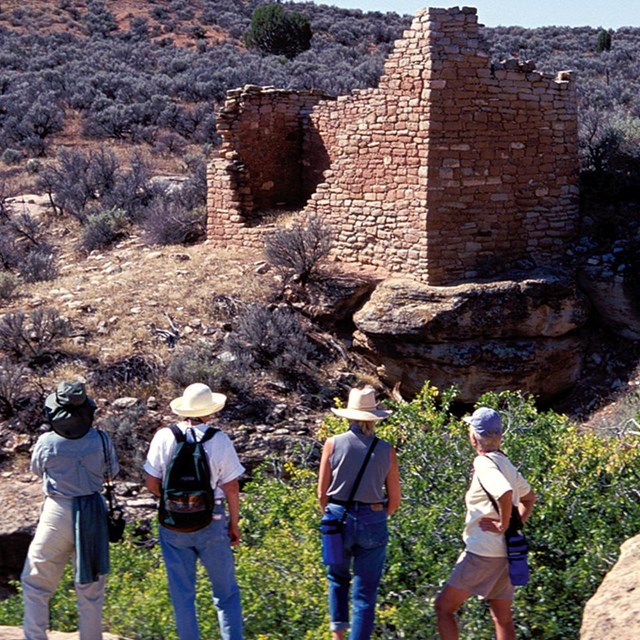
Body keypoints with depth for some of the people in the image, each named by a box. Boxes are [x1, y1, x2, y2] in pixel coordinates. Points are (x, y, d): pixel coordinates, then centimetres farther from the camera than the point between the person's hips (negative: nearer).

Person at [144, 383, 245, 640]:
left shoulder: (164, 437, -5)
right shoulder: (219, 440, -8)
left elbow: (152, 485, -2)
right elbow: (231, 488, -4)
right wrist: (234, 524, 8)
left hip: (172, 523, 1)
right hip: (210, 522, -1)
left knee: (182, 594, 11)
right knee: (226, 593, 10)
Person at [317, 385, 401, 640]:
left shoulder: (333, 444, -4)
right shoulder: (386, 450, -2)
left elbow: (322, 493, -1)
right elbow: (394, 500, 2)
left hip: (339, 518, 0)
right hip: (373, 523, 0)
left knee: (337, 577, 24)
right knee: (365, 593, 7)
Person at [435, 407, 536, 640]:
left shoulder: (484, 463, -14)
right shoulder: (506, 463, 13)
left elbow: (505, 493, -33)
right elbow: (529, 498, 26)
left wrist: (503, 525, -20)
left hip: (484, 552, -9)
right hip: (506, 553, 9)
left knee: (443, 606, 0)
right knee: (503, 618, 12)